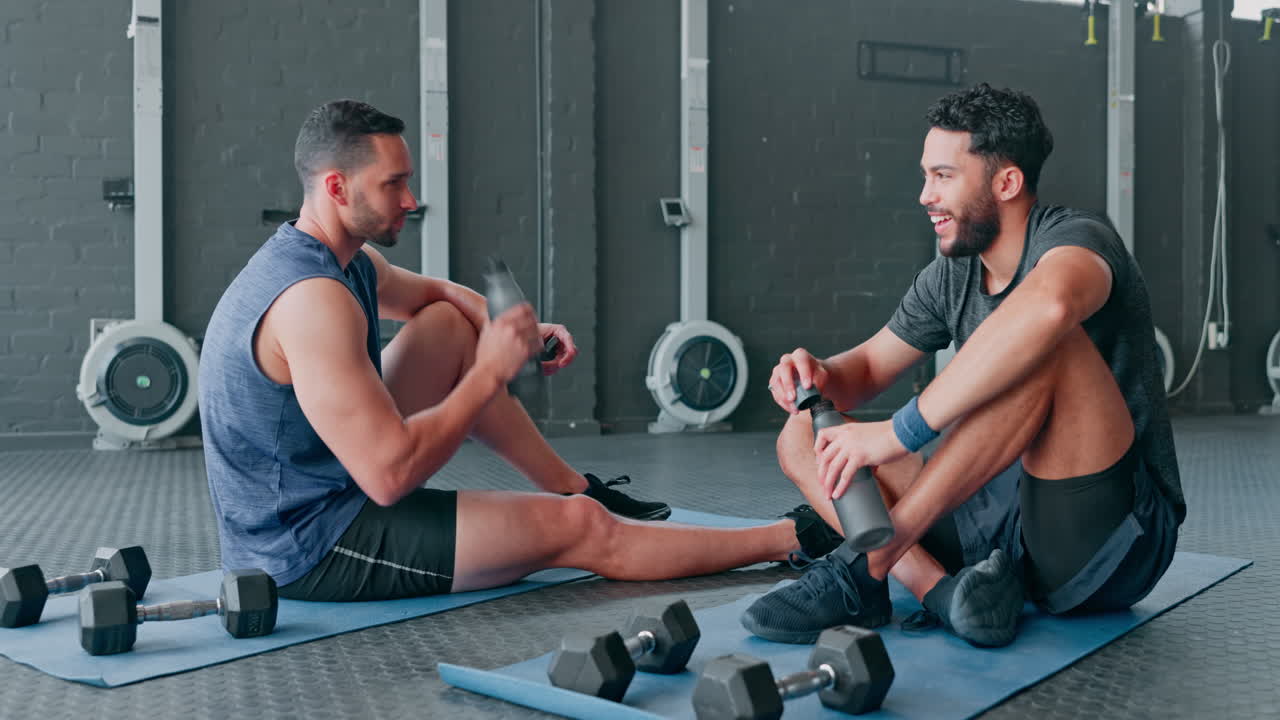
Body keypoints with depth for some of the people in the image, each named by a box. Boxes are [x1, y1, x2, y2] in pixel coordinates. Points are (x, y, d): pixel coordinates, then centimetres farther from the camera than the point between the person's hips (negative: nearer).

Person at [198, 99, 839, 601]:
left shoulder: (343, 259, 3)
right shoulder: (312, 299, -28)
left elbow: (435, 293, 23)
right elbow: (390, 475, -33)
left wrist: (517, 332, 3)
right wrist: (489, 373, -22)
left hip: (306, 490, 10)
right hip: (310, 547, -10)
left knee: (450, 325, 11)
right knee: (580, 529, -7)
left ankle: (576, 487, 20)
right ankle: (794, 539, 7)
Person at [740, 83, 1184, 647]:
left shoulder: (1075, 238, -14)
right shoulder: (949, 279, 8)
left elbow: (1046, 306, -40)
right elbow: (868, 367, 17)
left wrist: (899, 432, -38)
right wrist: (820, 377, -9)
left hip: (1118, 535, -7)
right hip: (1010, 518, 7)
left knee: (1048, 344, -33)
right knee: (804, 435, -2)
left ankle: (866, 564, -31)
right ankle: (940, 588, -27)